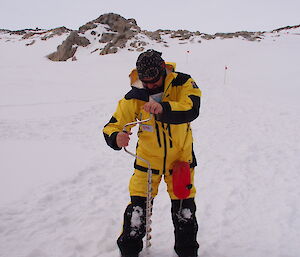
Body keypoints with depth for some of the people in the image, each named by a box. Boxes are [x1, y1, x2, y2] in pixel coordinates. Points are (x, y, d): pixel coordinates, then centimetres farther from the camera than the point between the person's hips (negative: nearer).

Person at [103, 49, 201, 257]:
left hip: (181, 157, 0)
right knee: (138, 206, 2)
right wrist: (116, 137, -37)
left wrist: (163, 108, -53)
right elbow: (112, 126, -12)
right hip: (148, 159, 0)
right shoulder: (134, 97, -14)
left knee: (184, 208, 9)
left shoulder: (182, 83, -17)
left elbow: (191, 110, -34)